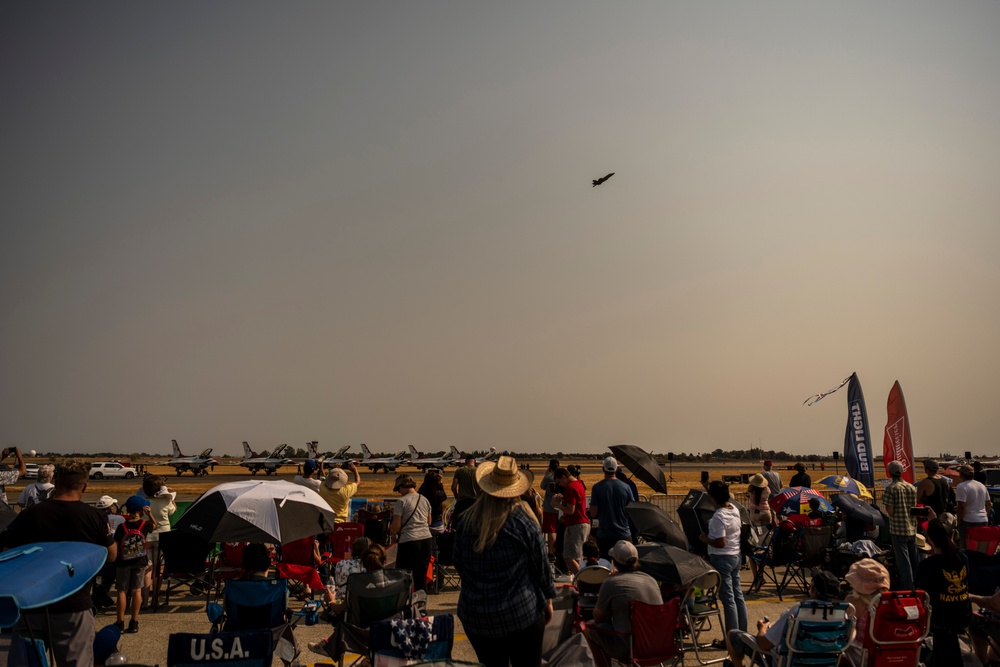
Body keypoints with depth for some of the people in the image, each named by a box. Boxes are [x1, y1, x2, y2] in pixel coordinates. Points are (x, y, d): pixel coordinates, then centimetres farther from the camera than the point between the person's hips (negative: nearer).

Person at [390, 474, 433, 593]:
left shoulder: (401, 501, -6)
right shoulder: (425, 500, 11)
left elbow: (395, 527, -8)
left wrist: (391, 529, 13)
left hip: (409, 541, -6)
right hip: (426, 539, 6)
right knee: (421, 575, 11)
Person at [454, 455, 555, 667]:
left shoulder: (466, 520, -5)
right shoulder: (524, 521, -12)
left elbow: (459, 564, 8)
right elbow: (541, 566, -4)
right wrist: (548, 599, 10)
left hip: (476, 616, 3)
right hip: (522, 612, -2)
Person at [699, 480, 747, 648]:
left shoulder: (718, 516, -25)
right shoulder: (734, 509, 2)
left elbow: (721, 543, -25)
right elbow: (740, 527, 18)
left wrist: (705, 538, -11)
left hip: (722, 559, -9)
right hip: (735, 556, 9)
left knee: (728, 599, -1)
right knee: (738, 595, 16)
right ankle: (743, 633, 26)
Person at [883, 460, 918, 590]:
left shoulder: (891, 488, -13)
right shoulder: (911, 487, 5)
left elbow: (890, 511, -16)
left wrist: (887, 511, 5)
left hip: (898, 530, -6)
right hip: (912, 529, 6)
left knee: (903, 562, -1)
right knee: (913, 561, 16)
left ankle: (908, 589, 1)